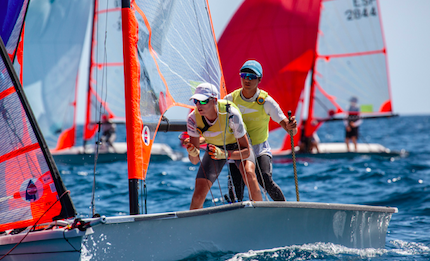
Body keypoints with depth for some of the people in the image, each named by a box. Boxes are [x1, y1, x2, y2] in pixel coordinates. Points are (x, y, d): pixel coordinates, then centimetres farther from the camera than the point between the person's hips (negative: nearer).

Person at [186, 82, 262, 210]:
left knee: (248, 173, -33)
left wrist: (224, 154, -49)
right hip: (215, 147, 3)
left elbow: (246, 151, -32)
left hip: (237, 146, -3)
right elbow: (195, 161, -23)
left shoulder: (231, 113, -36)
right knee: (198, 195, -10)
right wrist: (193, 154, -47)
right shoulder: (193, 118, -26)